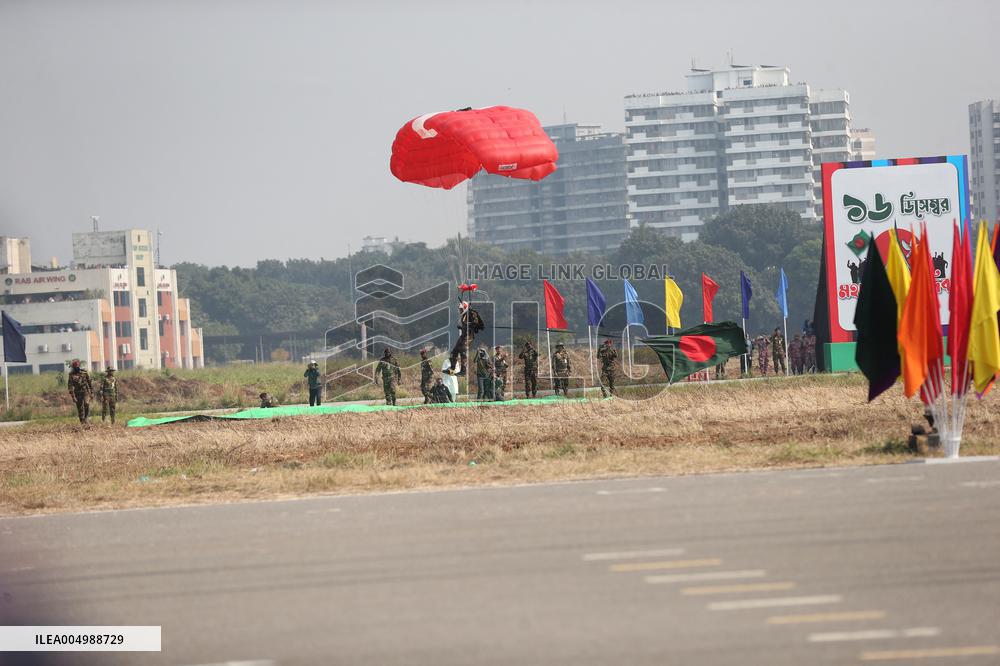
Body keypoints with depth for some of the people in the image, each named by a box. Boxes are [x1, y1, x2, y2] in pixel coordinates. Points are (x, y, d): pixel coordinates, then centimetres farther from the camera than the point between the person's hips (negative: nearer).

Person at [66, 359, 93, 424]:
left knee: (86, 404, -23)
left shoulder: (84, 372, -3)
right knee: (80, 409, 3)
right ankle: (82, 422, 12)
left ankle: (86, 418, -5)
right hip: (78, 393, 1)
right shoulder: (71, 375, -5)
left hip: (86, 392, -1)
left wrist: (92, 392, 6)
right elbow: (70, 386, -7)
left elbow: (90, 382, 5)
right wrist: (73, 396, -14)